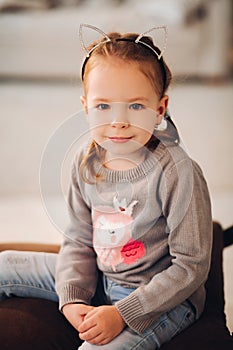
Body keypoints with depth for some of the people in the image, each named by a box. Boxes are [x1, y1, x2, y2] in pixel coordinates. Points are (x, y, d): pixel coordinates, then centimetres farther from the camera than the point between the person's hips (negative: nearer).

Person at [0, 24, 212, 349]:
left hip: (164, 298, -6)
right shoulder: (86, 161, -6)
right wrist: (72, 298, -13)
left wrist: (122, 313, -24)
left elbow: (191, 267, -20)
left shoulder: (178, 173, -25)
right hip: (100, 280, 6)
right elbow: (79, 240, 3)